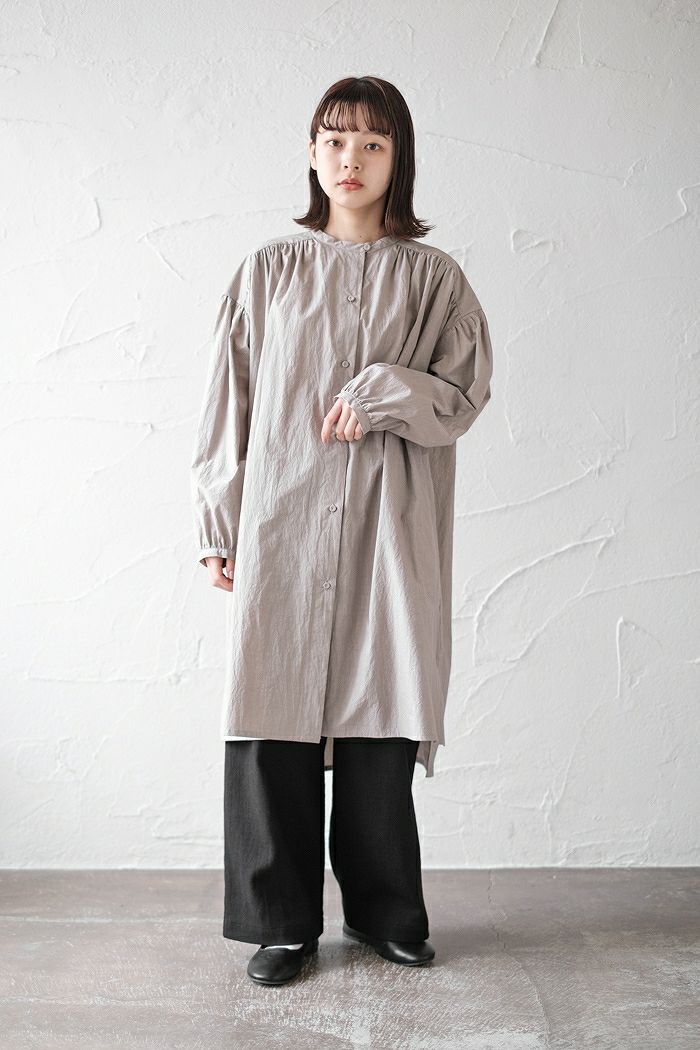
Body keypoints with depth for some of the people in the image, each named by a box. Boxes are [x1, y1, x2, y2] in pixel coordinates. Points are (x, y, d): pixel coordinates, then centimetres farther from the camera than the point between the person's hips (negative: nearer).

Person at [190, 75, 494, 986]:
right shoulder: (270, 270, 10)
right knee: (274, 715, 0)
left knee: (382, 712, 4)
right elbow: (230, 398, 8)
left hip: (390, 531, 0)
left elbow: (468, 393, 6)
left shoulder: (433, 277, 8)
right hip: (281, 519, 1)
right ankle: (283, 921, 16)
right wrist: (217, 525, 5)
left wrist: (388, 393, -13)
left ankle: (385, 911, 23)